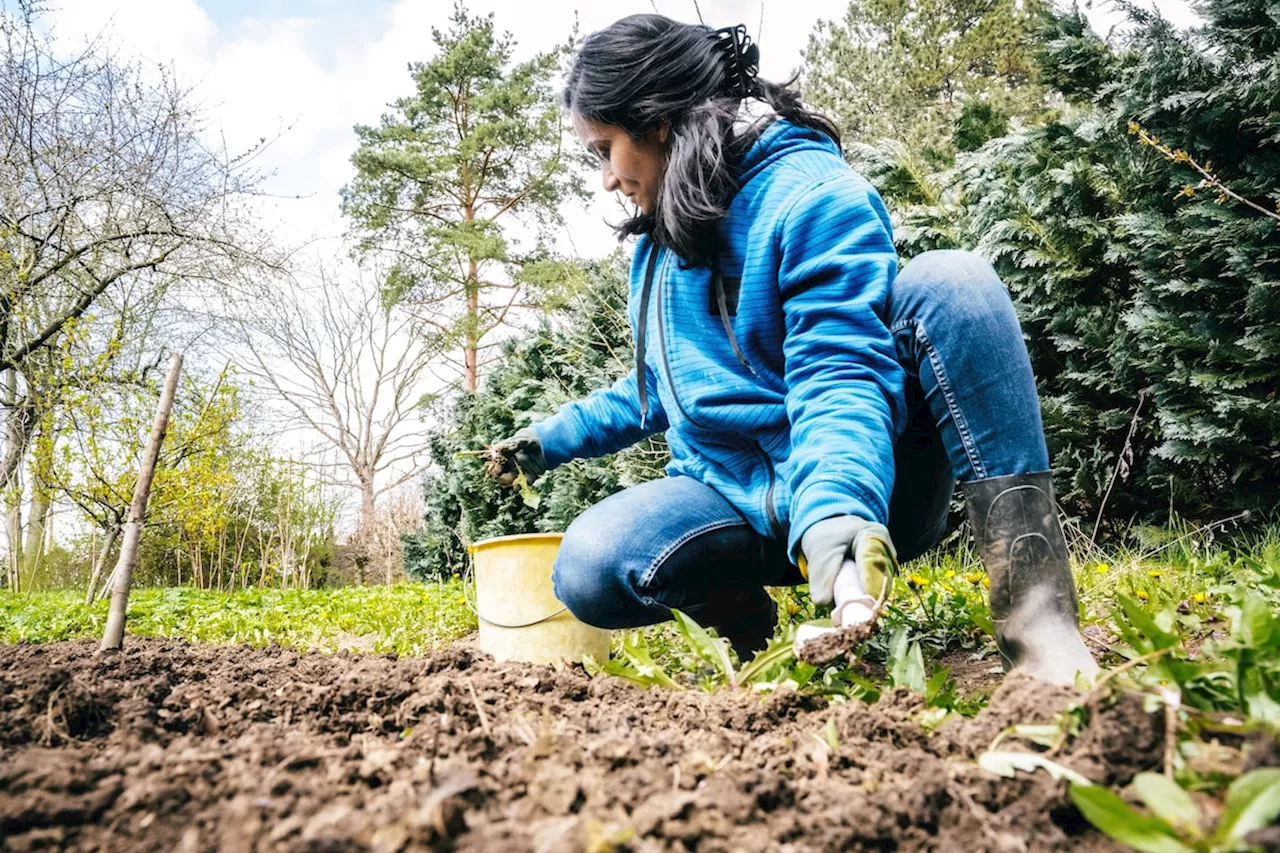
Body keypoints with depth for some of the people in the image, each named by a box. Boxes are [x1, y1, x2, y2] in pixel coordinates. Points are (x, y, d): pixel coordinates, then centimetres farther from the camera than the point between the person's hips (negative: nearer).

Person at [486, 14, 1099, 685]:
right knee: (589, 570, -27)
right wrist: (555, 438, 25)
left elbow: (839, 372, -22)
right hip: (734, 496, 5)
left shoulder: (811, 195, -10)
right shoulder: (659, 240, 15)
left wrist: (836, 510, -39)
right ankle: (745, 615, 2)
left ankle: (1032, 606, -33)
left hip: (865, 486, -4)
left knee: (948, 282, -30)